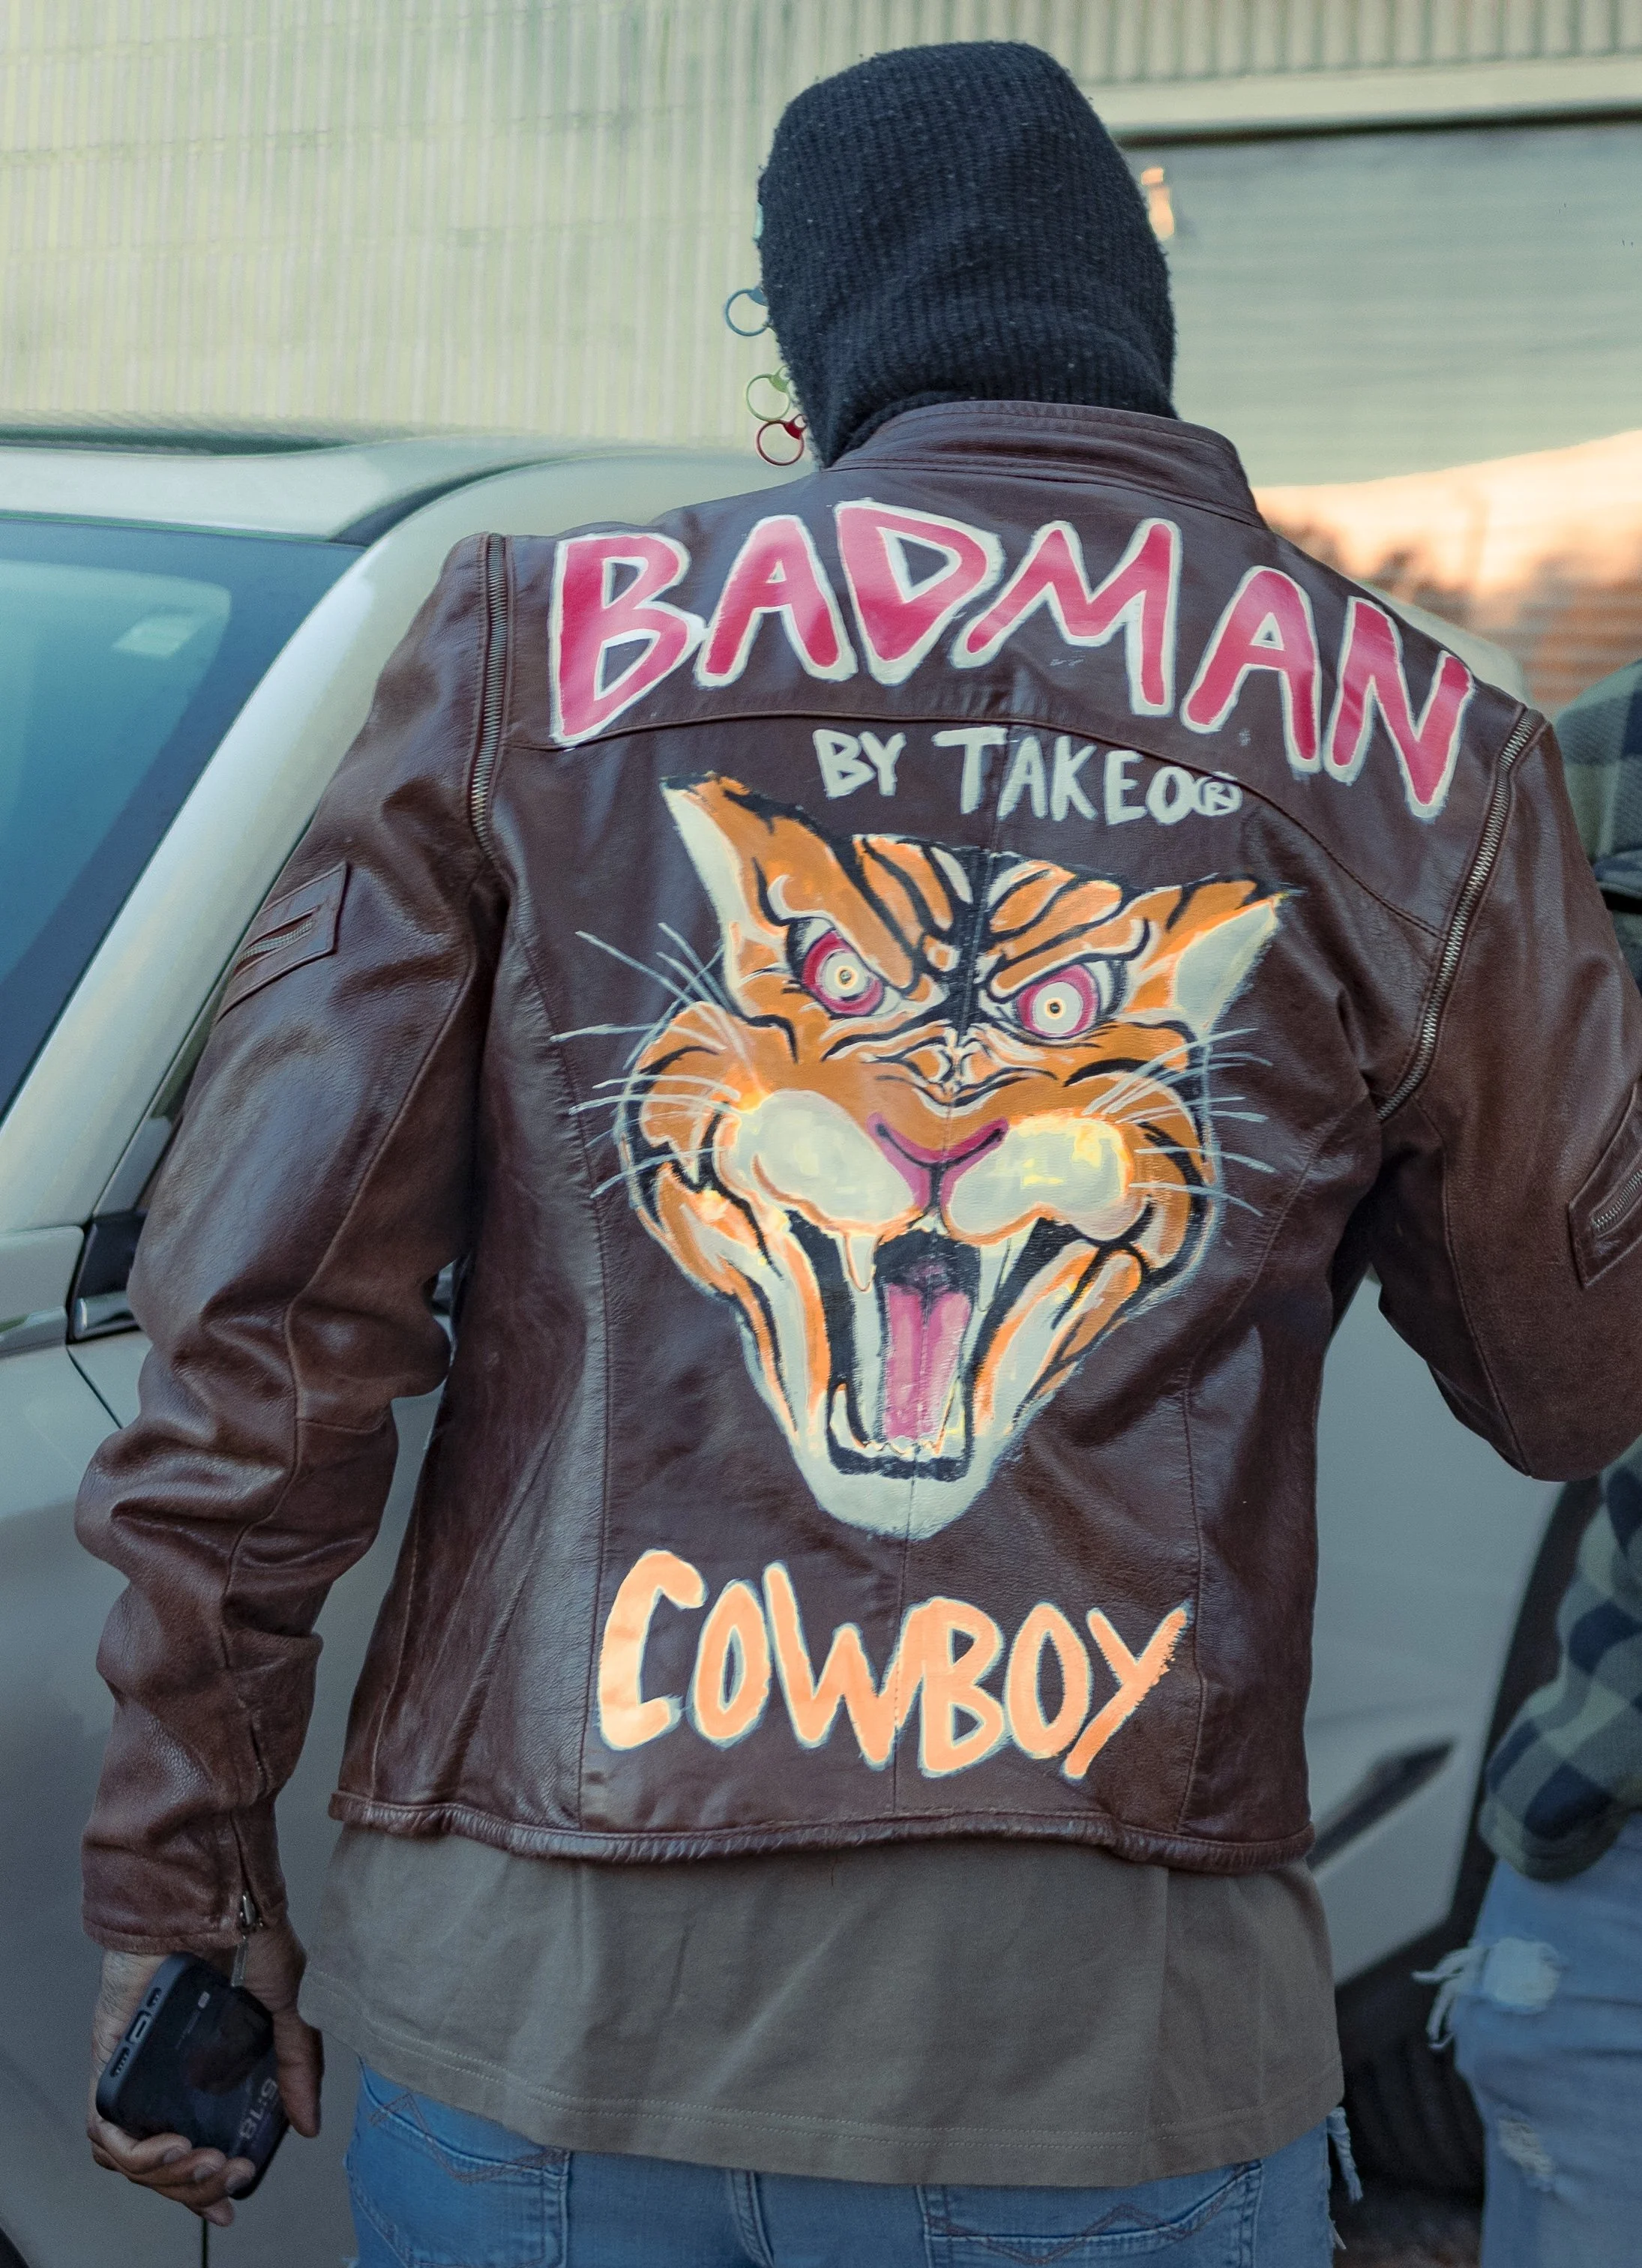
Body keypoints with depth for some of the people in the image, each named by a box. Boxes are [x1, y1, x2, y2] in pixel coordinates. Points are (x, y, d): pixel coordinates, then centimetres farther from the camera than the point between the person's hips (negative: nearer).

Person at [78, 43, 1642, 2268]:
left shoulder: (535, 639, 1)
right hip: (1119, 2077, 0)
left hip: (532, 2018, 1)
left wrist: (185, 1873, 6)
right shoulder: (1423, 751, 2)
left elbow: (259, 1305, -3)